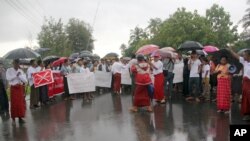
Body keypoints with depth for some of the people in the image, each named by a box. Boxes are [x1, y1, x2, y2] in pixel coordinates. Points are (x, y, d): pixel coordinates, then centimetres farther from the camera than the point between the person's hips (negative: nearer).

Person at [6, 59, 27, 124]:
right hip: (13, 88, -3)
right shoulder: (9, 70, 0)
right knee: (14, 103, -1)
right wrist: (16, 75, -16)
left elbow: (25, 80, 0)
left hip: (20, 88, 3)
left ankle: (20, 117, 14)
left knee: (21, 103, 5)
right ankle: (13, 118, 8)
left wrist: (19, 75, -12)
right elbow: (8, 78, -16)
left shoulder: (21, 71, 8)